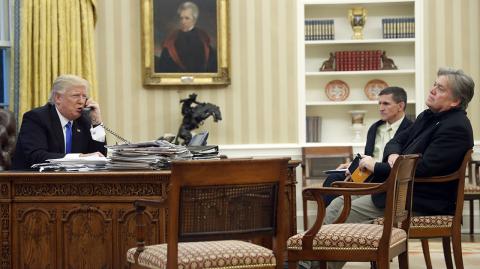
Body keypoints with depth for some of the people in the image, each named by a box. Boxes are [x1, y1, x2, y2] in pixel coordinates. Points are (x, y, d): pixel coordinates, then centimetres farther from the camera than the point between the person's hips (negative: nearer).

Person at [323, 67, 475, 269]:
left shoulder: (456, 127, -18)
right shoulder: (429, 116, 13)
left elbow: (422, 169, -24)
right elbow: (397, 141, 20)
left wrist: (376, 166, -15)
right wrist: (392, 155, -7)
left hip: (419, 203, -10)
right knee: (336, 205, -1)